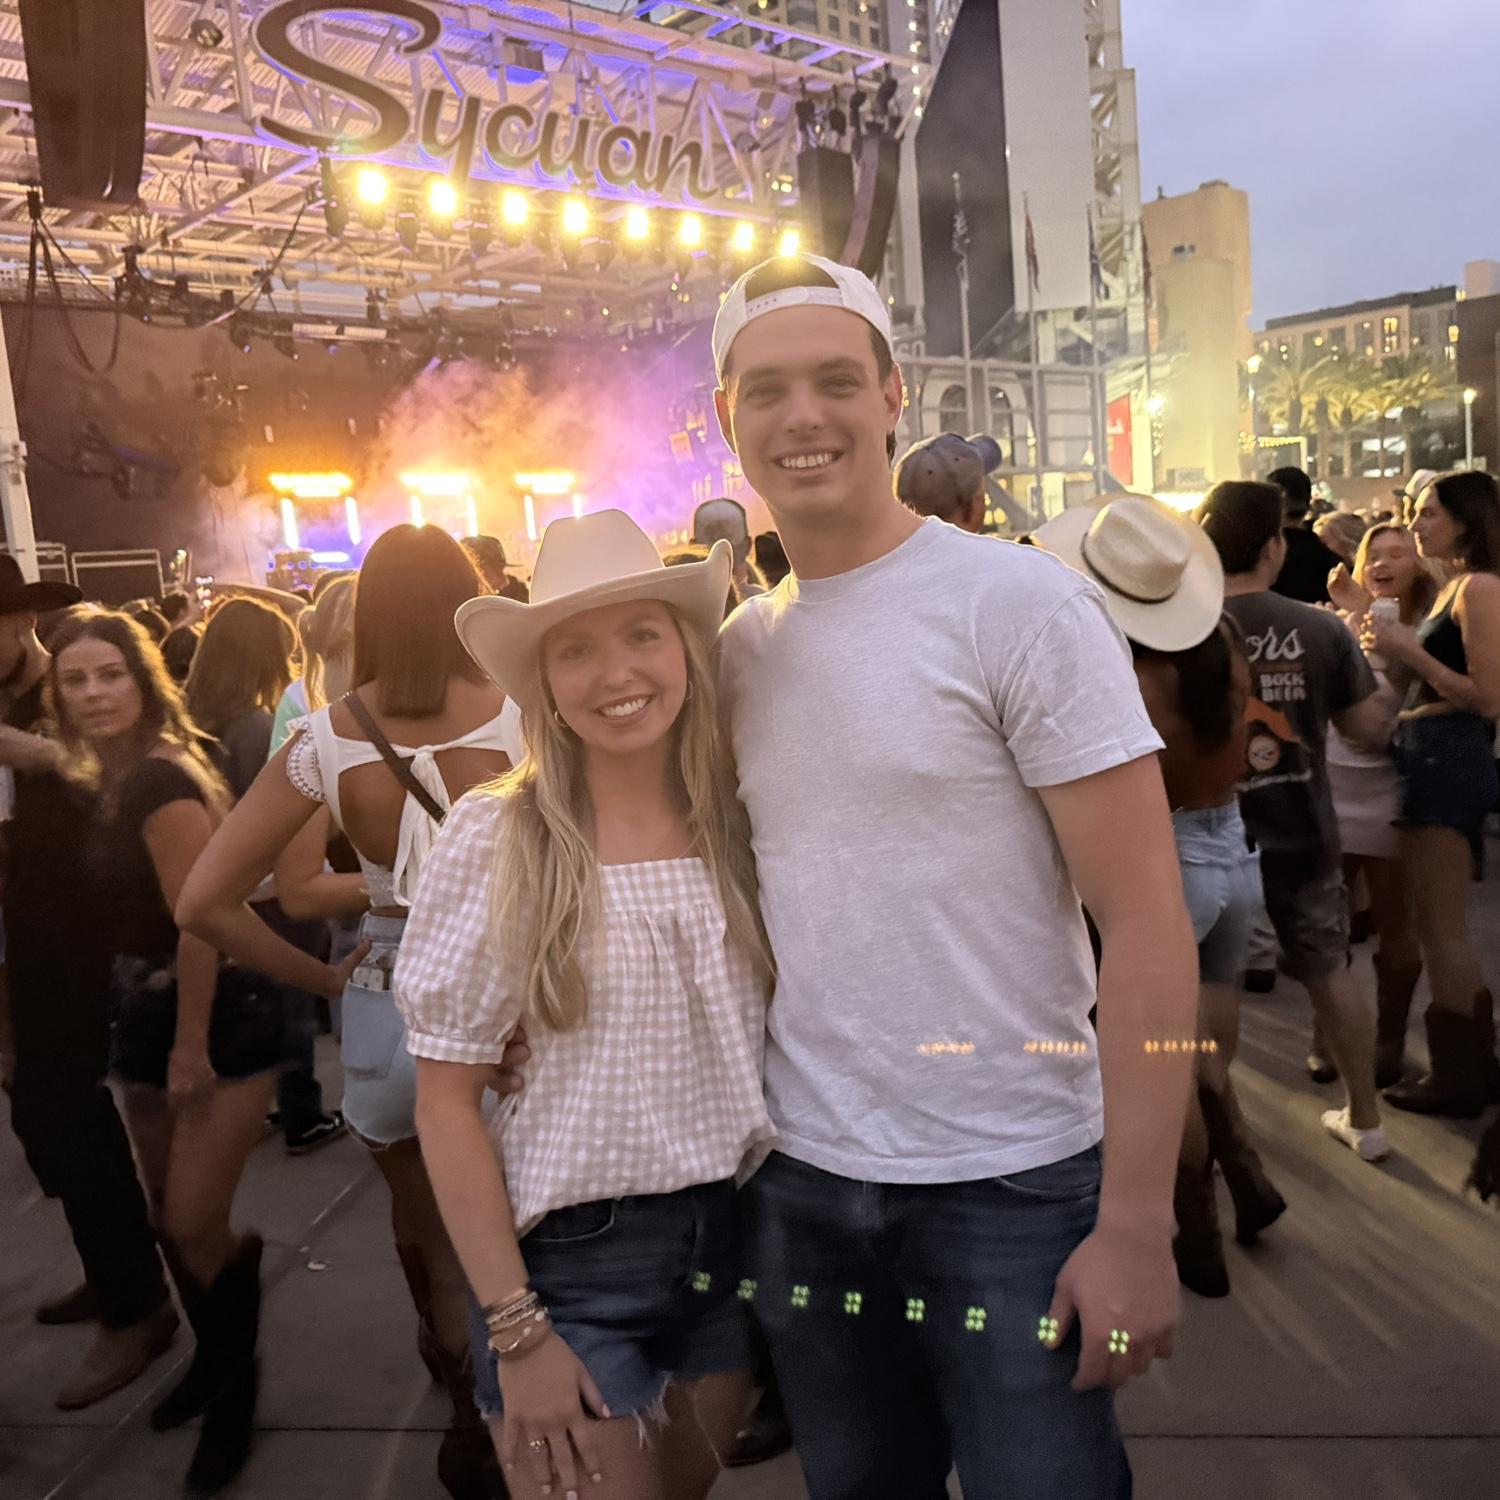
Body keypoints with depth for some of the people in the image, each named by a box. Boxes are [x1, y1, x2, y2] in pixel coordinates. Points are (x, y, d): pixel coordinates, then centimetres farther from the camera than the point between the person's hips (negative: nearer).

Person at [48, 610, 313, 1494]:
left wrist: (191, 1046, -19)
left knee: (195, 1221, -6)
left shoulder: (161, 778, -20)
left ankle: (236, 1393, 18)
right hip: (147, 1020, 9)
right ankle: (217, 1356, 39)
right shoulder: (111, 781, 8)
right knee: (169, 1214, 17)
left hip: (219, 1020, -9)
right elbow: (120, 915, 8)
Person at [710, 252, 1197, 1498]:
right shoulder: (735, 647, 4)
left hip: (1011, 1187, -4)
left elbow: (1148, 923, -14)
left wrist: (1135, 1227, -16)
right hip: (799, 1179, 5)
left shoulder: (1020, 603, -12)